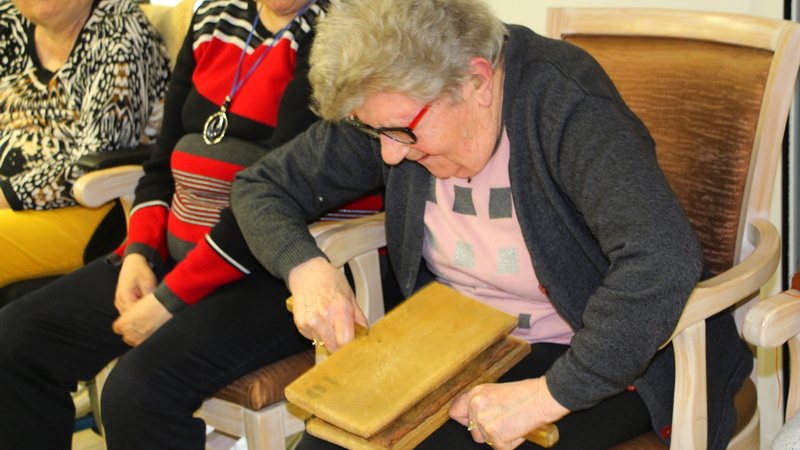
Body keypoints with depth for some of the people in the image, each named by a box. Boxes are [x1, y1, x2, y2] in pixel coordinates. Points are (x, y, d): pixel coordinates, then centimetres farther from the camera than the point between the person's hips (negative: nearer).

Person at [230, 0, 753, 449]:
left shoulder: (569, 110, -26)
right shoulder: (393, 108, -7)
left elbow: (665, 259, -40)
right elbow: (260, 185, 4)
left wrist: (549, 395, -37)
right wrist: (305, 268, -17)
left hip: (593, 355, -5)